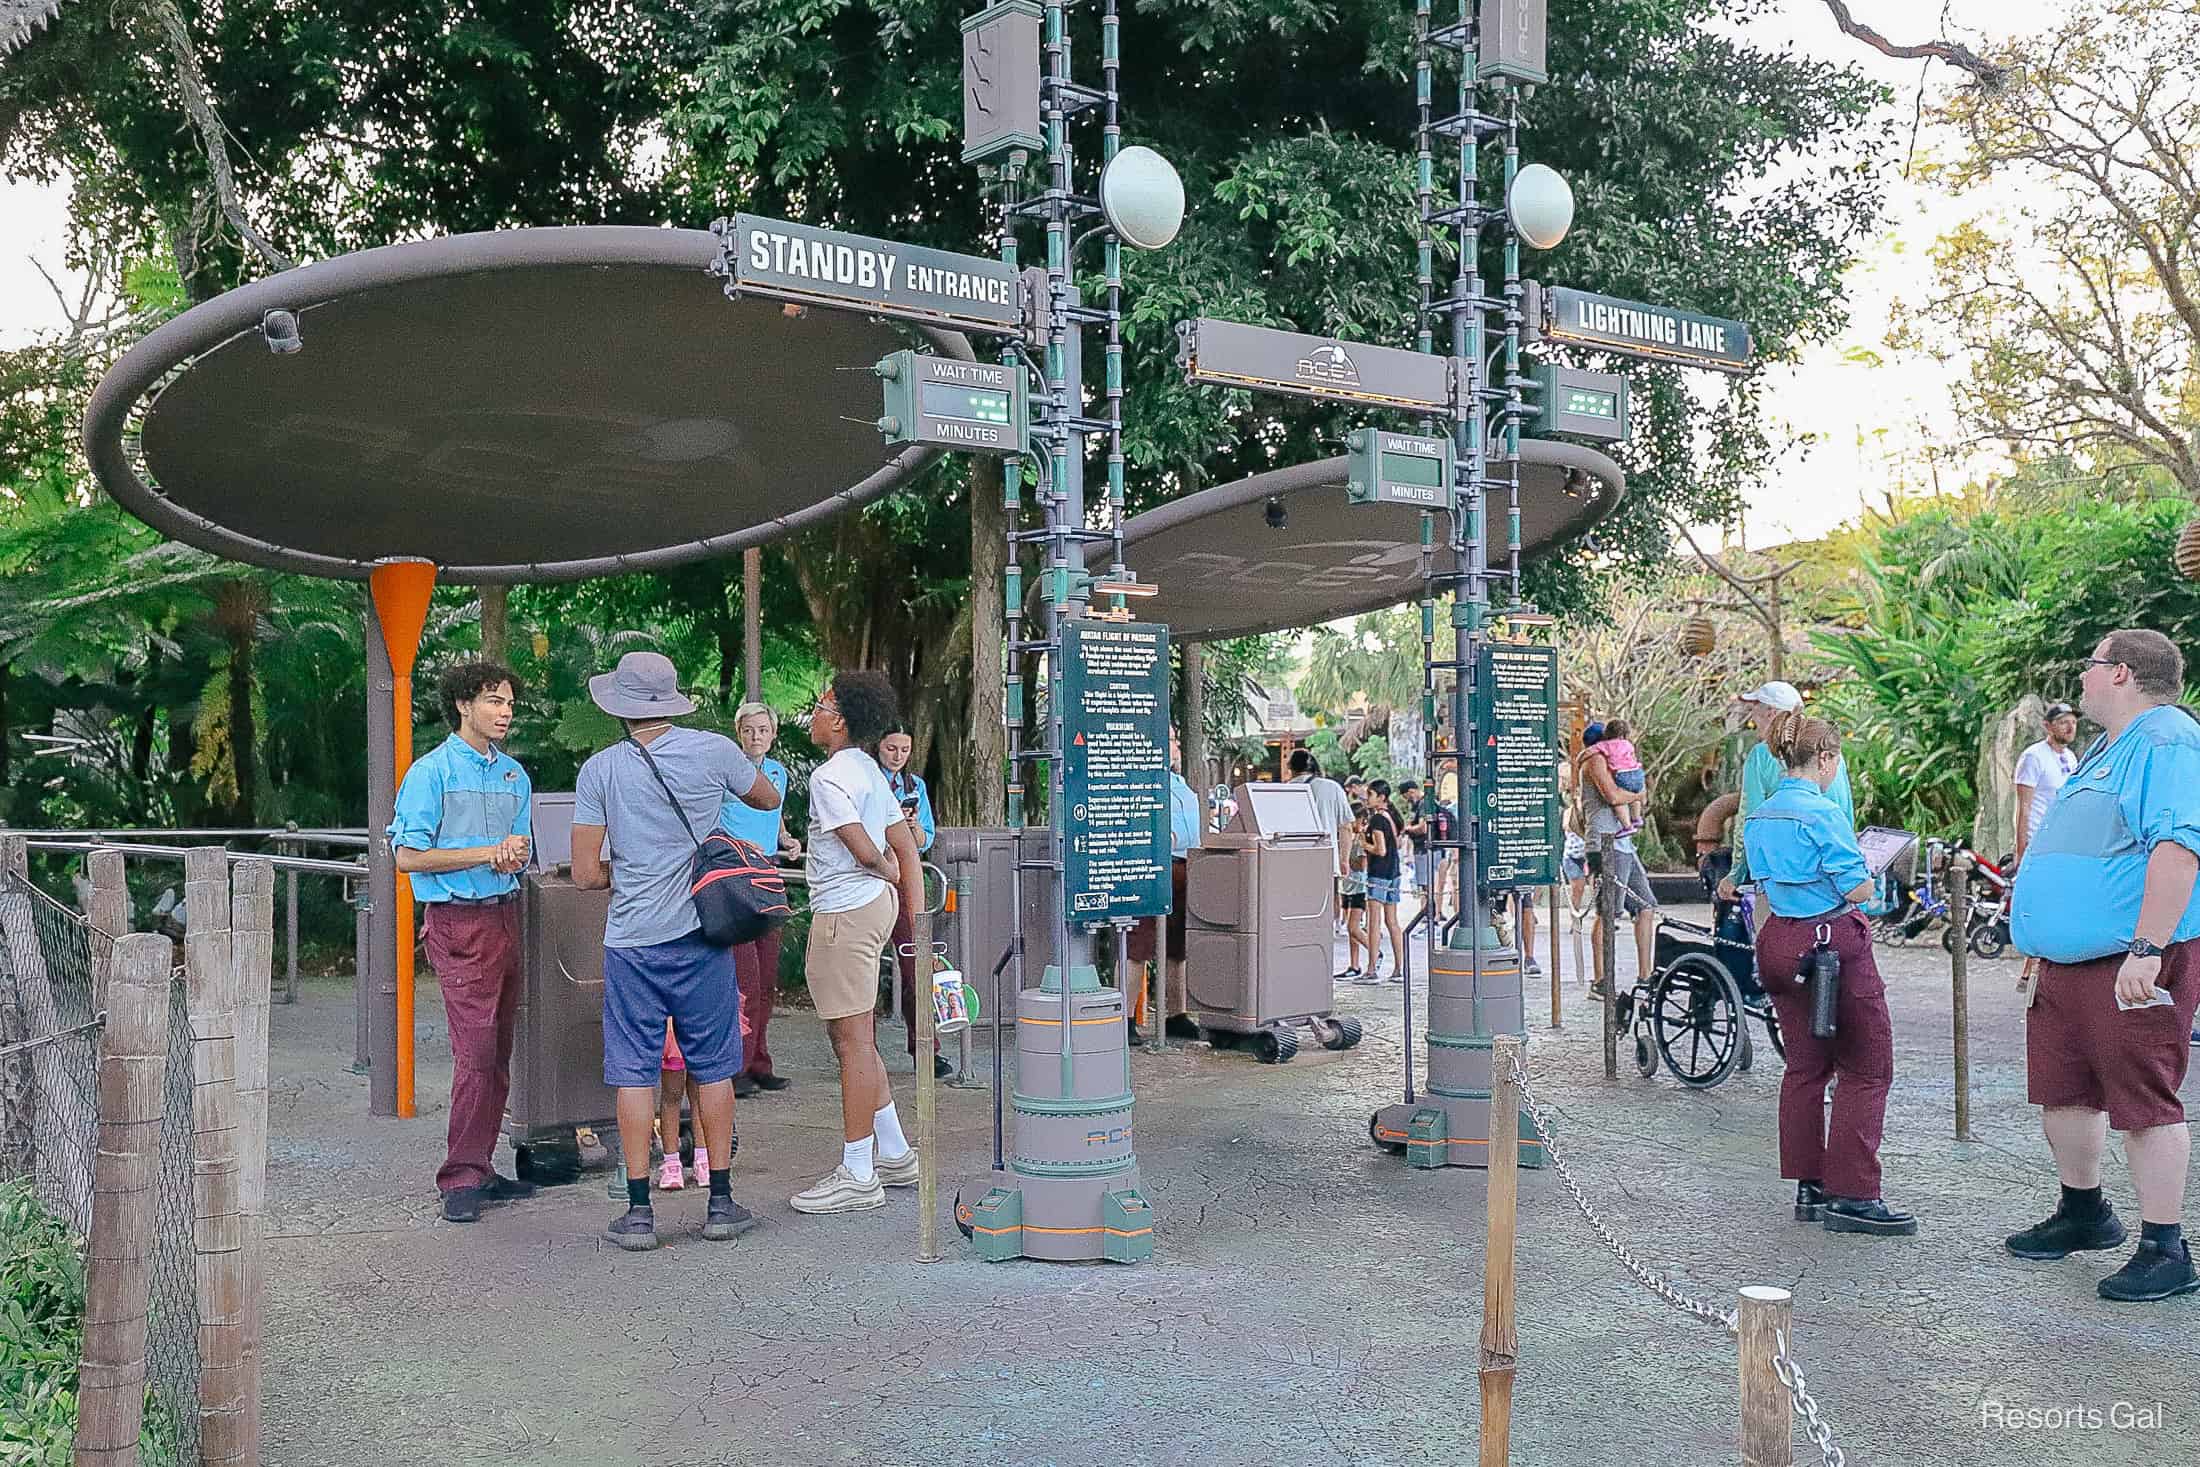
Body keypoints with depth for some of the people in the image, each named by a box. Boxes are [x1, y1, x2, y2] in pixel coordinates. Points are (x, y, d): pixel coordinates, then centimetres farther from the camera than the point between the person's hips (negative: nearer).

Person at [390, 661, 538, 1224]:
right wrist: (487, 853, -11)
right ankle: (461, 1181, -6)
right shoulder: (431, 772, -4)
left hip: (504, 915, 7)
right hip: (458, 925, -6)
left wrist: (511, 855, -7)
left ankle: (480, 1168, 16)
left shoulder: (514, 773, 14)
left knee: (498, 1053, 7)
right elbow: (409, 856, -9)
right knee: (476, 1051, -12)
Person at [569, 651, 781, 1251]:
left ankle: (639, 1212, 9)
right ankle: (721, 1203, 15)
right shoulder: (714, 751, -2)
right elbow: (769, 799, 17)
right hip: (701, 936, 1)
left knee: (634, 1071, 5)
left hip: (631, 941, 0)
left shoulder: (601, 768, -3)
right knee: (712, 1067, 9)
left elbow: (585, 873, -3)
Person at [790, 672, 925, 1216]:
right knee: (855, 1041, 18)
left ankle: (857, 1176, 2)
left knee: (852, 1043, -5)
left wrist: (887, 874, 1)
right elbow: (906, 848, 13)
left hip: (845, 912, -10)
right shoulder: (871, 772, 15)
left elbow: (865, 851, -21)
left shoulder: (829, 776, -14)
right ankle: (894, 1155, 25)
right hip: (873, 905, 10)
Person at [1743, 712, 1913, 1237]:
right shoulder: (1823, 814, -16)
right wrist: (1864, 873, 3)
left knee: (1805, 1066, 13)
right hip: (1832, 946, -8)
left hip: (1779, 943, 8)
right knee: (1866, 1069, 0)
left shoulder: (1758, 818, 9)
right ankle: (1852, 1197, -1)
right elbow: (1859, 890, -16)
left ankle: (1808, 1188, 17)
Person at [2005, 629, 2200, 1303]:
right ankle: (2082, 1213, 34)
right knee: (2062, 1091, 17)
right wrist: (2041, 943, 28)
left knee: (2144, 1102, -5)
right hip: (2069, 962, 10)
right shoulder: (2105, 749, 20)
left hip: (2132, 964, -10)